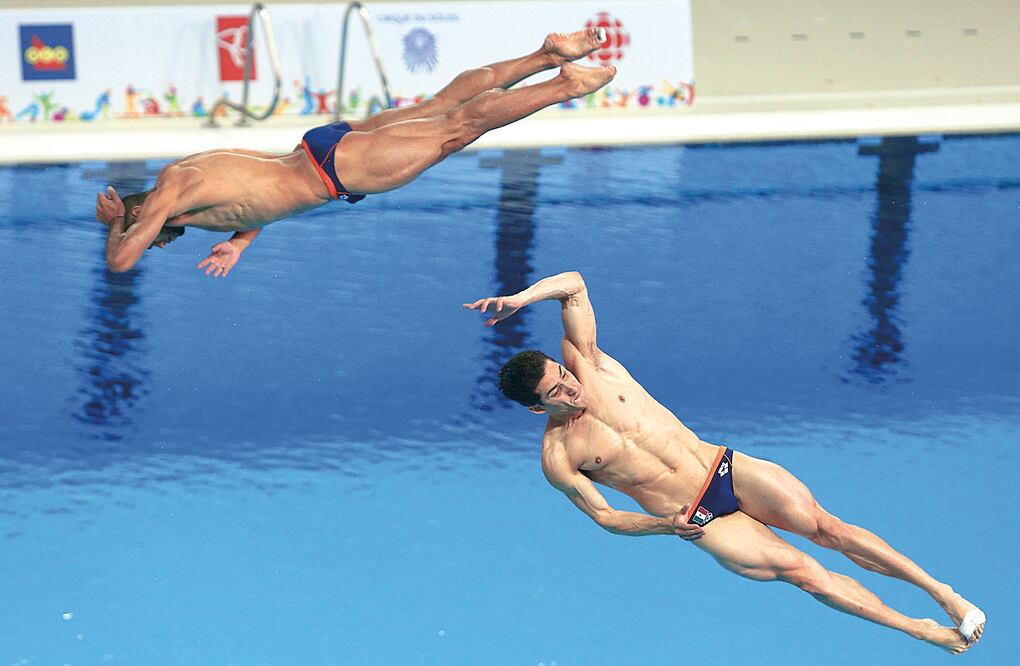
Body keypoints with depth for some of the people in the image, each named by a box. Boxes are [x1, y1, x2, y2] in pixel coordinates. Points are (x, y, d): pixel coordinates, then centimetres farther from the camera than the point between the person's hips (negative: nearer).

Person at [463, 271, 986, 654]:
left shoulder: (585, 364, -2)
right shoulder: (557, 459, -9)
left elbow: (573, 284, -5)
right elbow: (603, 516, -2)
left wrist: (518, 299, -18)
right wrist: (662, 525, -17)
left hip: (724, 468, 3)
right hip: (698, 520, -3)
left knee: (825, 527, -10)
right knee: (799, 570, -9)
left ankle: (940, 591, -3)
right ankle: (920, 630, -1)